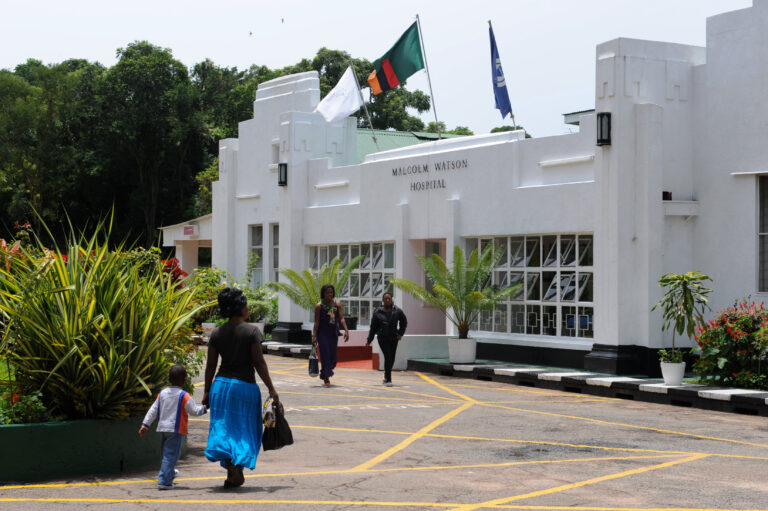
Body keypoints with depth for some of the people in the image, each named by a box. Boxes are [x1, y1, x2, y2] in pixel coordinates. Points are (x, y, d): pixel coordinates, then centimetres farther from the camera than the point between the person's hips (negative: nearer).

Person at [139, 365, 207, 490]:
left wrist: (145, 424, 13)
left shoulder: (162, 393, 6)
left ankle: (169, 473, 41)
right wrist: (203, 408, 12)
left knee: (166, 453, 22)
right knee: (170, 455, -6)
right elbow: (194, 411, -8)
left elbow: (153, 410, 9)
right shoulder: (184, 396, -12)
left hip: (163, 428, 7)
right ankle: (164, 482, -9)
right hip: (176, 429, -7)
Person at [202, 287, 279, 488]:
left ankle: (231, 466, -9)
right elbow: (258, 362, -11)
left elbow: (210, 366, 4)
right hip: (245, 384, -3)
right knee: (243, 429, 10)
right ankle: (236, 472, 7)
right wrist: (271, 389, -6)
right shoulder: (252, 331, -9)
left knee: (223, 426, 8)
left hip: (221, 384, 3)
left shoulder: (216, 334, 3)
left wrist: (207, 391, 12)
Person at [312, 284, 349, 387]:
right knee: (325, 354, -8)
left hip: (333, 333, 4)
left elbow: (341, 319, -2)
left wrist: (346, 330, -15)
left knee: (333, 356, 6)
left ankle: (325, 374, 30)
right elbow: (316, 322, -5)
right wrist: (314, 336, -10)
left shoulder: (337, 305, 4)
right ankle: (326, 378, -5)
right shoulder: (319, 306, -4)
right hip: (322, 333, -4)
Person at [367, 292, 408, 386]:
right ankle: (388, 380, -9)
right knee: (388, 357, -14)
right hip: (382, 338, -3)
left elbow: (404, 322, 15)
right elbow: (373, 328, 3)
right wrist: (369, 340, 2)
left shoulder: (397, 311, 1)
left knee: (391, 359, 7)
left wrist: (400, 333, 4)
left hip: (393, 338, 3)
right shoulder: (378, 313, -2)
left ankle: (386, 376, 30)